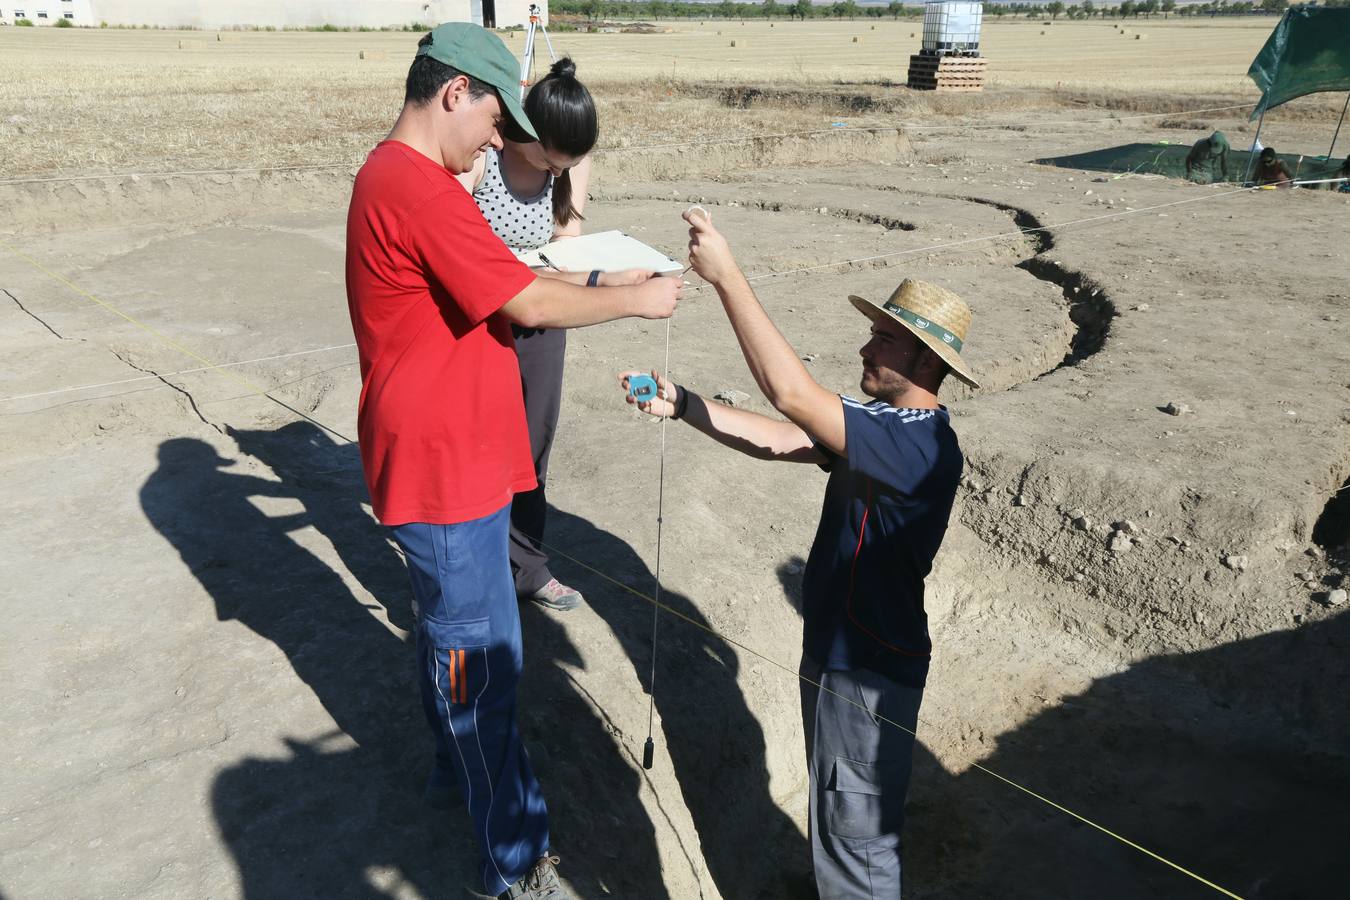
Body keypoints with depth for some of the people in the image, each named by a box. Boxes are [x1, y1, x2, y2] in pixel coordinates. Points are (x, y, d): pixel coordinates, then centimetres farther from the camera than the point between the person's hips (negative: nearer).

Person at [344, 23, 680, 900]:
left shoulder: (396, 177, 12)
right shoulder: (418, 188, -22)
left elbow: (484, 290, 14)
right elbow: (528, 305, -22)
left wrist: (562, 271, 6)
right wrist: (635, 298, -10)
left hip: (449, 457, 11)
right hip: (446, 468, -10)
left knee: (452, 630, 25)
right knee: (480, 656, 1)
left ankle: (459, 761, 46)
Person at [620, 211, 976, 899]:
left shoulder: (922, 446, -27)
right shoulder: (889, 430, 5)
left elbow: (792, 393, -36)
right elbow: (778, 440, 3)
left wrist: (726, 276, -33)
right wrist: (681, 404, -6)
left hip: (869, 673, -10)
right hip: (836, 653, 10)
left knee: (854, 842, 10)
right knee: (840, 822, 29)